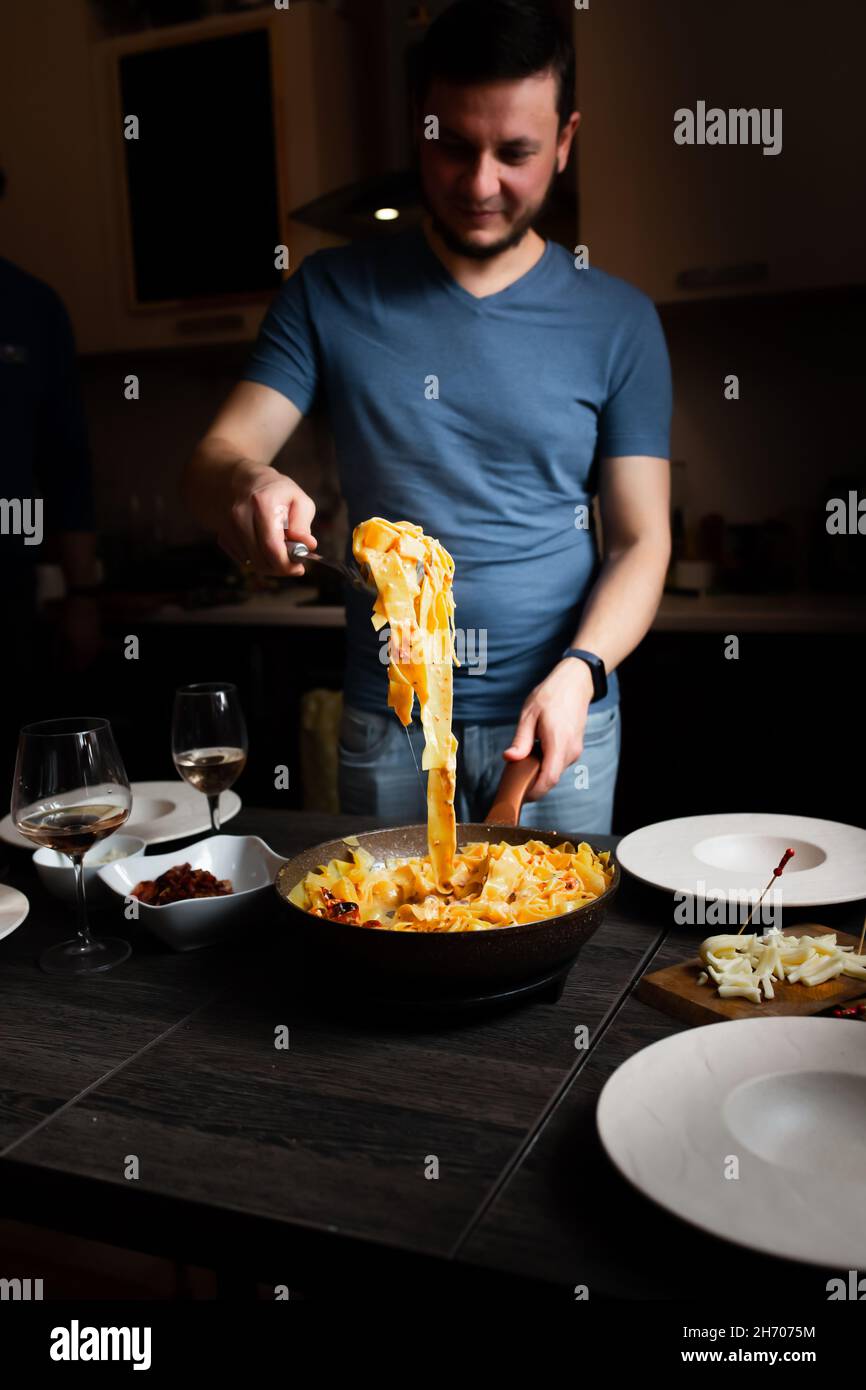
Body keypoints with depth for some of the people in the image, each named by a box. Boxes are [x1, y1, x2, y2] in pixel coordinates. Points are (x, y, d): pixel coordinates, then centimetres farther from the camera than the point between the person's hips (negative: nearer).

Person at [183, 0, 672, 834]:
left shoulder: (618, 322, 0)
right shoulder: (331, 295, 2)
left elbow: (641, 539, -1)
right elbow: (214, 457, -3)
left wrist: (578, 672, -19)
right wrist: (244, 485, -28)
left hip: (556, 715, 0)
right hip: (384, 725, 1)